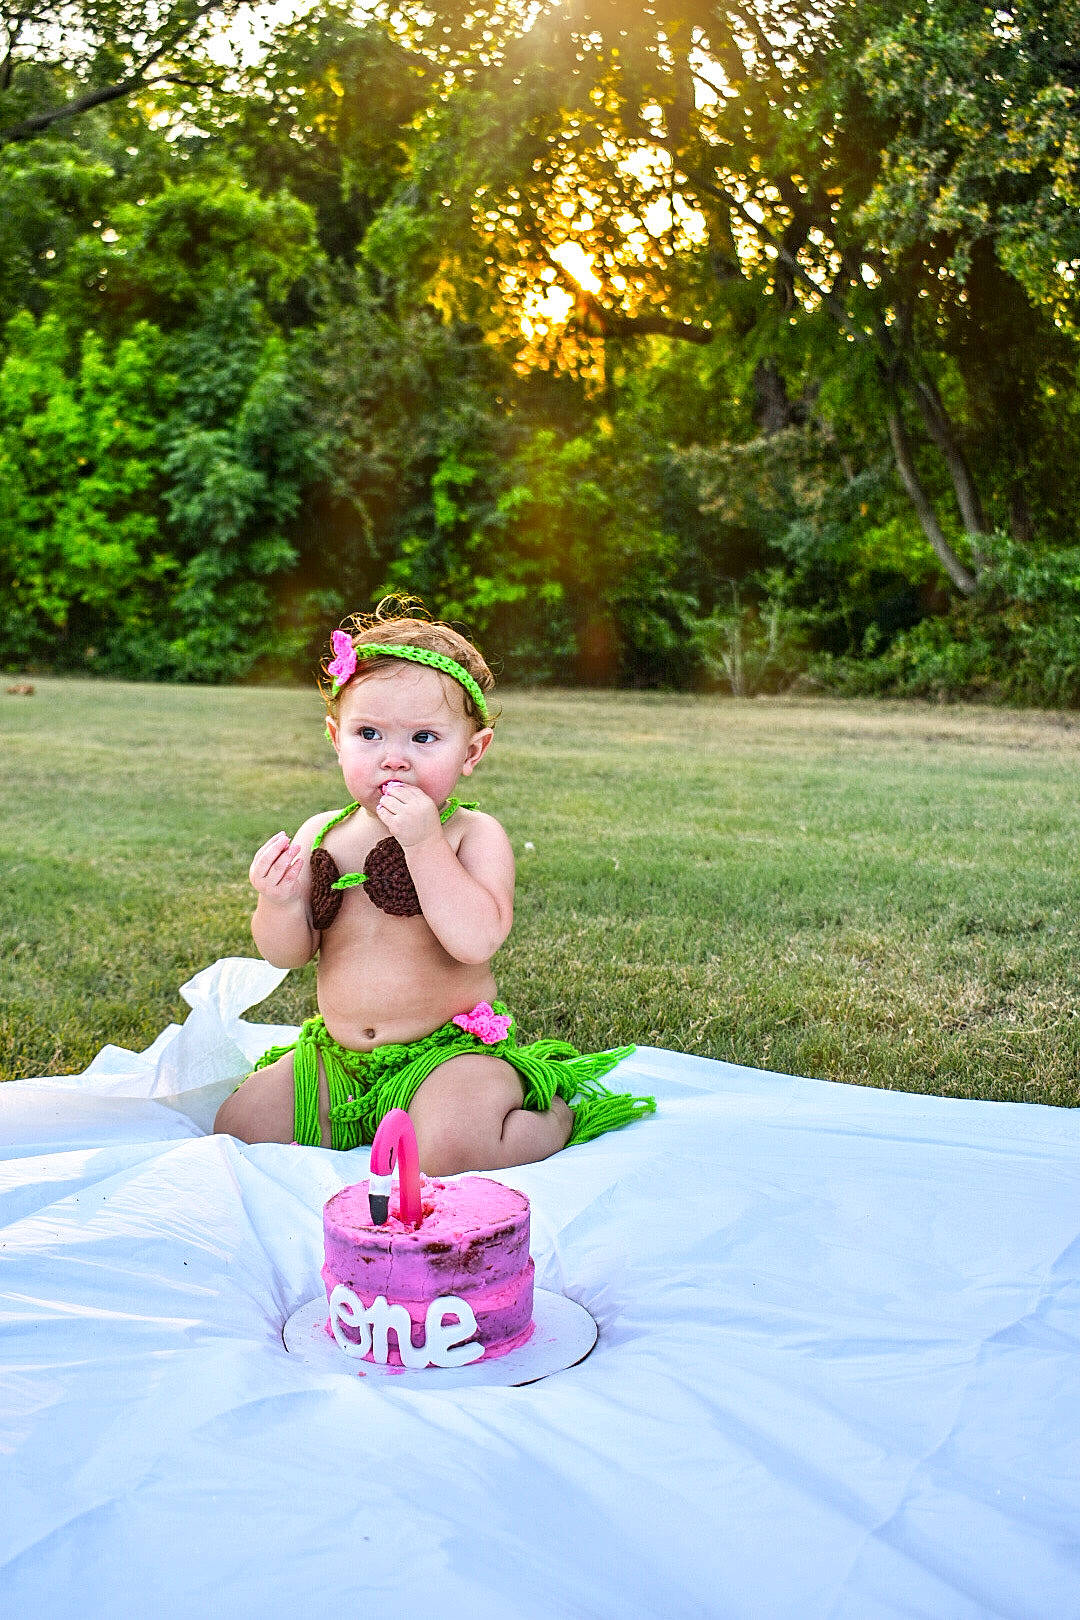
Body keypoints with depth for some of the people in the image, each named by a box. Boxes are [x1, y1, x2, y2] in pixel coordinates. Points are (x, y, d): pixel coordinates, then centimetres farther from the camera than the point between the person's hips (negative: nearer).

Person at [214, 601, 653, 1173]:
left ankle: (560, 1117, 0)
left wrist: (424, 842, -29)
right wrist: (280, 902, -20)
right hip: (338, 1057, 6)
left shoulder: (474, 835, -10)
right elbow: (289, 953, 2)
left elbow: (475, 940, -26)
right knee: (237, 1127, -2)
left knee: (449, 1147, -31)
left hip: (450, 1050, -5)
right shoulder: (322, 834, 3)